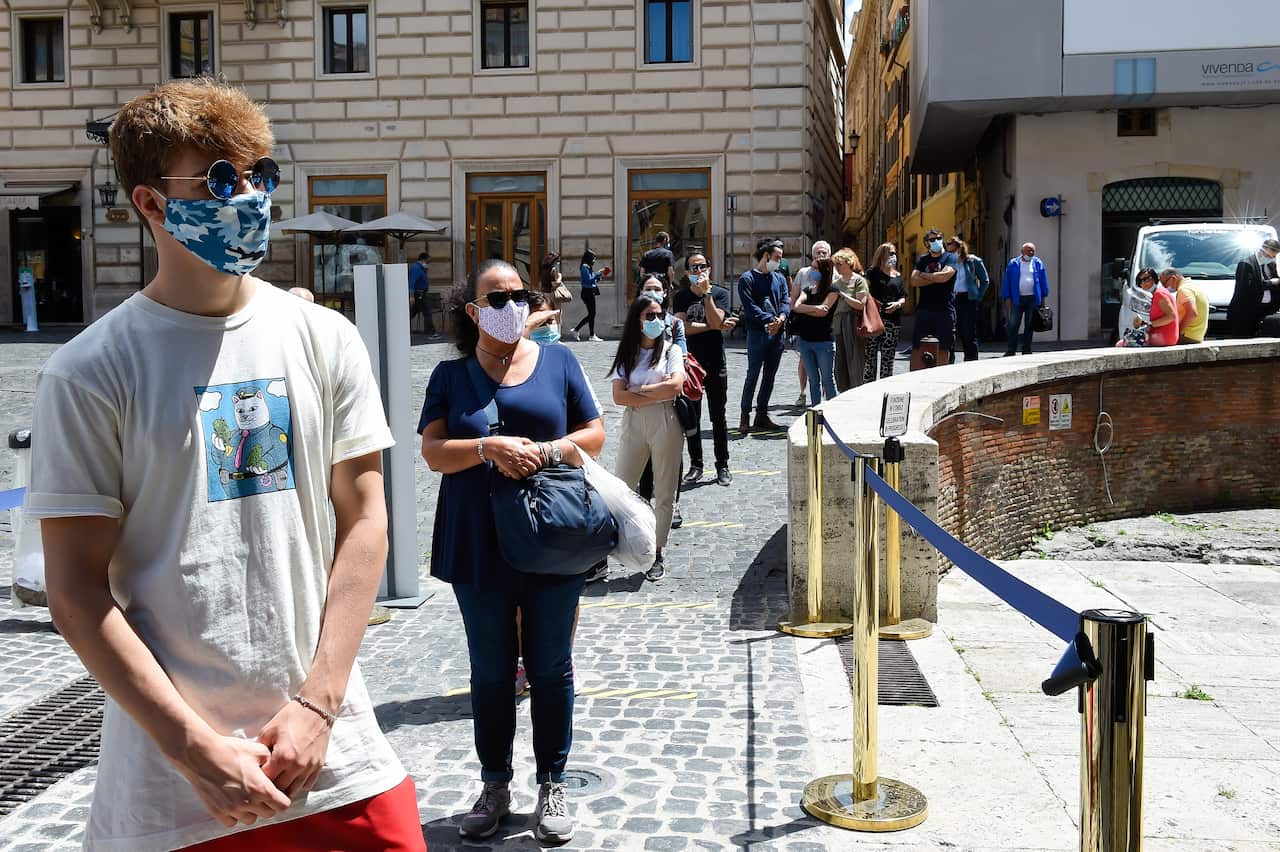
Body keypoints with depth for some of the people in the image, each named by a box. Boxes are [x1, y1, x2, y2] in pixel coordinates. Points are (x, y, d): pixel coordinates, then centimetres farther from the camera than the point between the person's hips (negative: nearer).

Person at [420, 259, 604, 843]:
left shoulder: (557, 361, 4)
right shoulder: (451, 375, 3)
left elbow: (594, 435, 3)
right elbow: (433, 452, -4)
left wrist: (544, 453, -16)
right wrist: (489, 449, -22)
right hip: (480, 547, 0)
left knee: (550, 668, 9)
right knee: (490, 672, 11)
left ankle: (552, 786, 24)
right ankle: (495, 786, 27)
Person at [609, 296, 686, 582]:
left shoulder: (671, 350, 2)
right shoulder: (626, 354, 5)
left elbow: (676, 385, -14)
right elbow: (619, 396, -5)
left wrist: (639, 390, -8)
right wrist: (658, 393, -11)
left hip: (666, 425, -1)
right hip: (633, 424, 1)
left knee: (664, 494, 6)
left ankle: (658, 555, 17)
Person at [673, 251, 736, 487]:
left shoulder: (720, 293, 1)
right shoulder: (681, 297, 3)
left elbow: (715, 320, -15)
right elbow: (683, 327, -11)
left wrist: (706, 292, -18)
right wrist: (715, 327, -11)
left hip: (715, 364, -1)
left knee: (718, 417, 4)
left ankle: (722, 466, 12)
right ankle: (695, 465, 17)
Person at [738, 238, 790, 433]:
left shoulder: (779, 278, 16)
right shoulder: (748, 278, -3)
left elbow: (785, 301, 7)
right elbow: (750, 306, -11)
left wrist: (781, 318, -14)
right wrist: (769, 320, -20)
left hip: (777, 333, 6)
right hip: (757, 333, -6)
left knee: (770, 375, 9)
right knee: (753, 375, -6)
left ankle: (762, 414, 18)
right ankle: (745, 416, 0)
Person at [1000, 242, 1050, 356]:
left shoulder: (1038, 263, 8)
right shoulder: (1013, 264, 4)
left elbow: (1043, 281, 9)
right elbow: (1007, 281, 3)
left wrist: (1043, 297, 5)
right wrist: (1007, 298, -4)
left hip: (1033, 299, 1)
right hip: (1017, 298, -1)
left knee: (1029, 325, 5)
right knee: (1013, 325, -3)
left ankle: (1026, 351, 11)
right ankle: (1011, 350, 1)